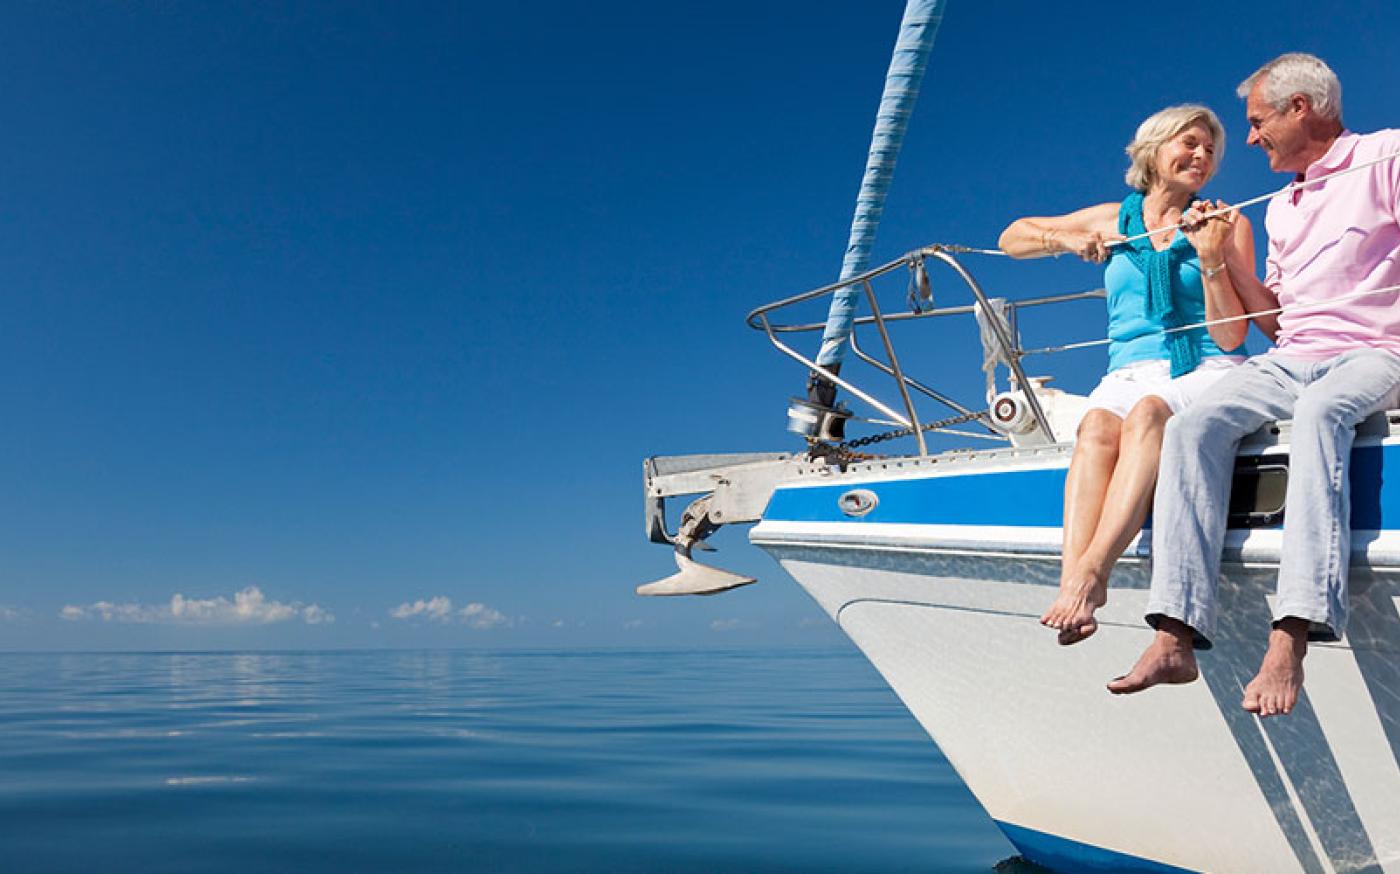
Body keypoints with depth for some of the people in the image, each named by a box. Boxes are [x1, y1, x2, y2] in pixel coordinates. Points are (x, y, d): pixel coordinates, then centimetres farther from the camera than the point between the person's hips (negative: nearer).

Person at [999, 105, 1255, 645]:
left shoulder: (1228, 224, 12)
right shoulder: (1112, 220, 19)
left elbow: (1230, 336, 3)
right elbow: (1011, 238, 27)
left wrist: (1211, 260, -11)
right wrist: (1067, 240, 7)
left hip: (1205, 373, -1)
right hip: (1128, 375, 2)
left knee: (1148, 413, -37)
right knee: (1098, 425, -35)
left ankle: (1091, 572, -51)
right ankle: (1073, 584, -52)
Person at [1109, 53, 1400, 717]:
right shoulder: (1282, 207, 26)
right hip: (1290, 360, 5)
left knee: (1319, 411, -40)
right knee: (1194, 426, -24)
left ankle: (1291, 640, -47)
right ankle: (1176, 636, -34)